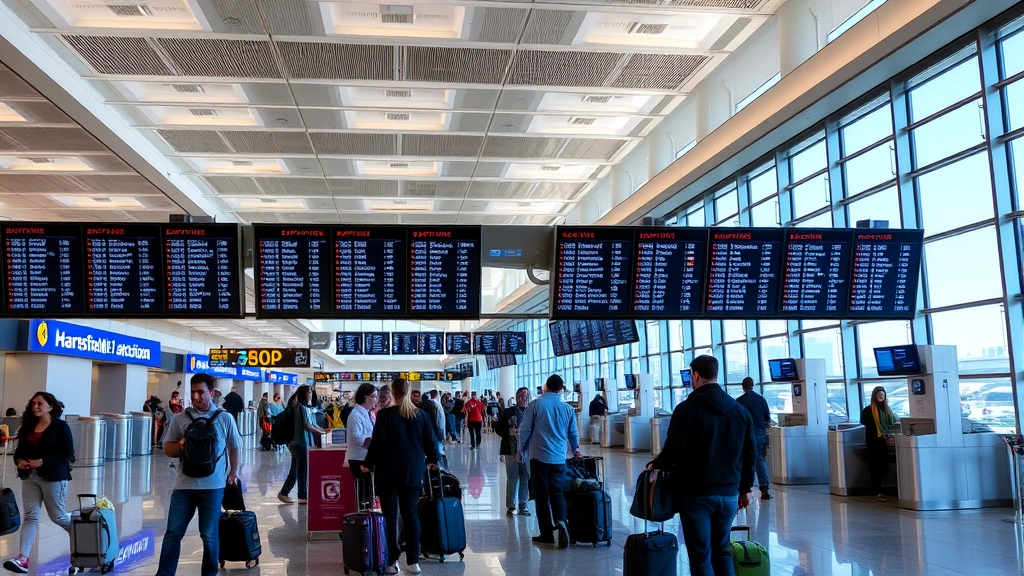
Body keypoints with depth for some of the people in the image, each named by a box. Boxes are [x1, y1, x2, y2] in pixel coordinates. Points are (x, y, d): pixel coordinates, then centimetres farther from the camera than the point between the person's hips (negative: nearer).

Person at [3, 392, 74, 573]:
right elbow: (19, 451, 16)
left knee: (58, 516, 6)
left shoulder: (61, 426, -8)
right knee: (29, 516, -3)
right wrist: (19, 461, -6)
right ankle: (22, 559, -9)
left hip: (54, 477, -5)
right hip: (30, 477, 5)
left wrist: (42, 462, -21)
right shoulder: (28, 427, 10)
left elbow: (68, 454, -14)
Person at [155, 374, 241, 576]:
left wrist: (233, 473, 14)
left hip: (213, 486, -1)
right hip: (184, 485, 2)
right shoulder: (180, 418, 3)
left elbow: (233, 448, 12)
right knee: (173, 533, 4)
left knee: (209, 535, 6)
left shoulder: (225, 418, 1)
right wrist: (180, 447, -13)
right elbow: (167, 447, 7)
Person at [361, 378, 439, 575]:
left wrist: (368, 464, 3)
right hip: (413, 471, 3)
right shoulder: (421, 415, 1)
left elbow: (377, 442, -10)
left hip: (389, 471, -3)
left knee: (390, 514, 4)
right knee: (410, 512, 8)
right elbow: (431, 442, 6)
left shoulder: (385, 414, -9)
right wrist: (432, 460, 24)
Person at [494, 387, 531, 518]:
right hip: (512, 450, -1)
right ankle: (510, 506, 12)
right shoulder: (508, 412, 2)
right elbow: (498, 428, 3)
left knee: (525, 478, 6)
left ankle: (523, 506, 17)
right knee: (512, 478, 3)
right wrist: (509, 432, -13)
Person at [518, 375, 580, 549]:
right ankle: (561, 521, -17)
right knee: (557, 492, 10)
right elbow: (573, 433, 16)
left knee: (542, 494, 5)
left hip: (539, 456, -2)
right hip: (559, 458, 2)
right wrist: (575, 450, 34)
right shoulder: (568, 409, 4)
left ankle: (547, 534, 8)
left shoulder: (535, 405, -4)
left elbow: (524, 429, -3)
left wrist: (522, 451, 12)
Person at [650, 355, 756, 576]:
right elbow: (749, 455, 10)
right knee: (721, 550, 18)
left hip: (695, 493, -5)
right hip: (729, 493, 5)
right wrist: (745, 488, 20)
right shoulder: (741, 410, 7)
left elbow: (673, 451, -14)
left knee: (700, 556, 2)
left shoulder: (687, 409, -11)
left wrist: (654, 465, 5)